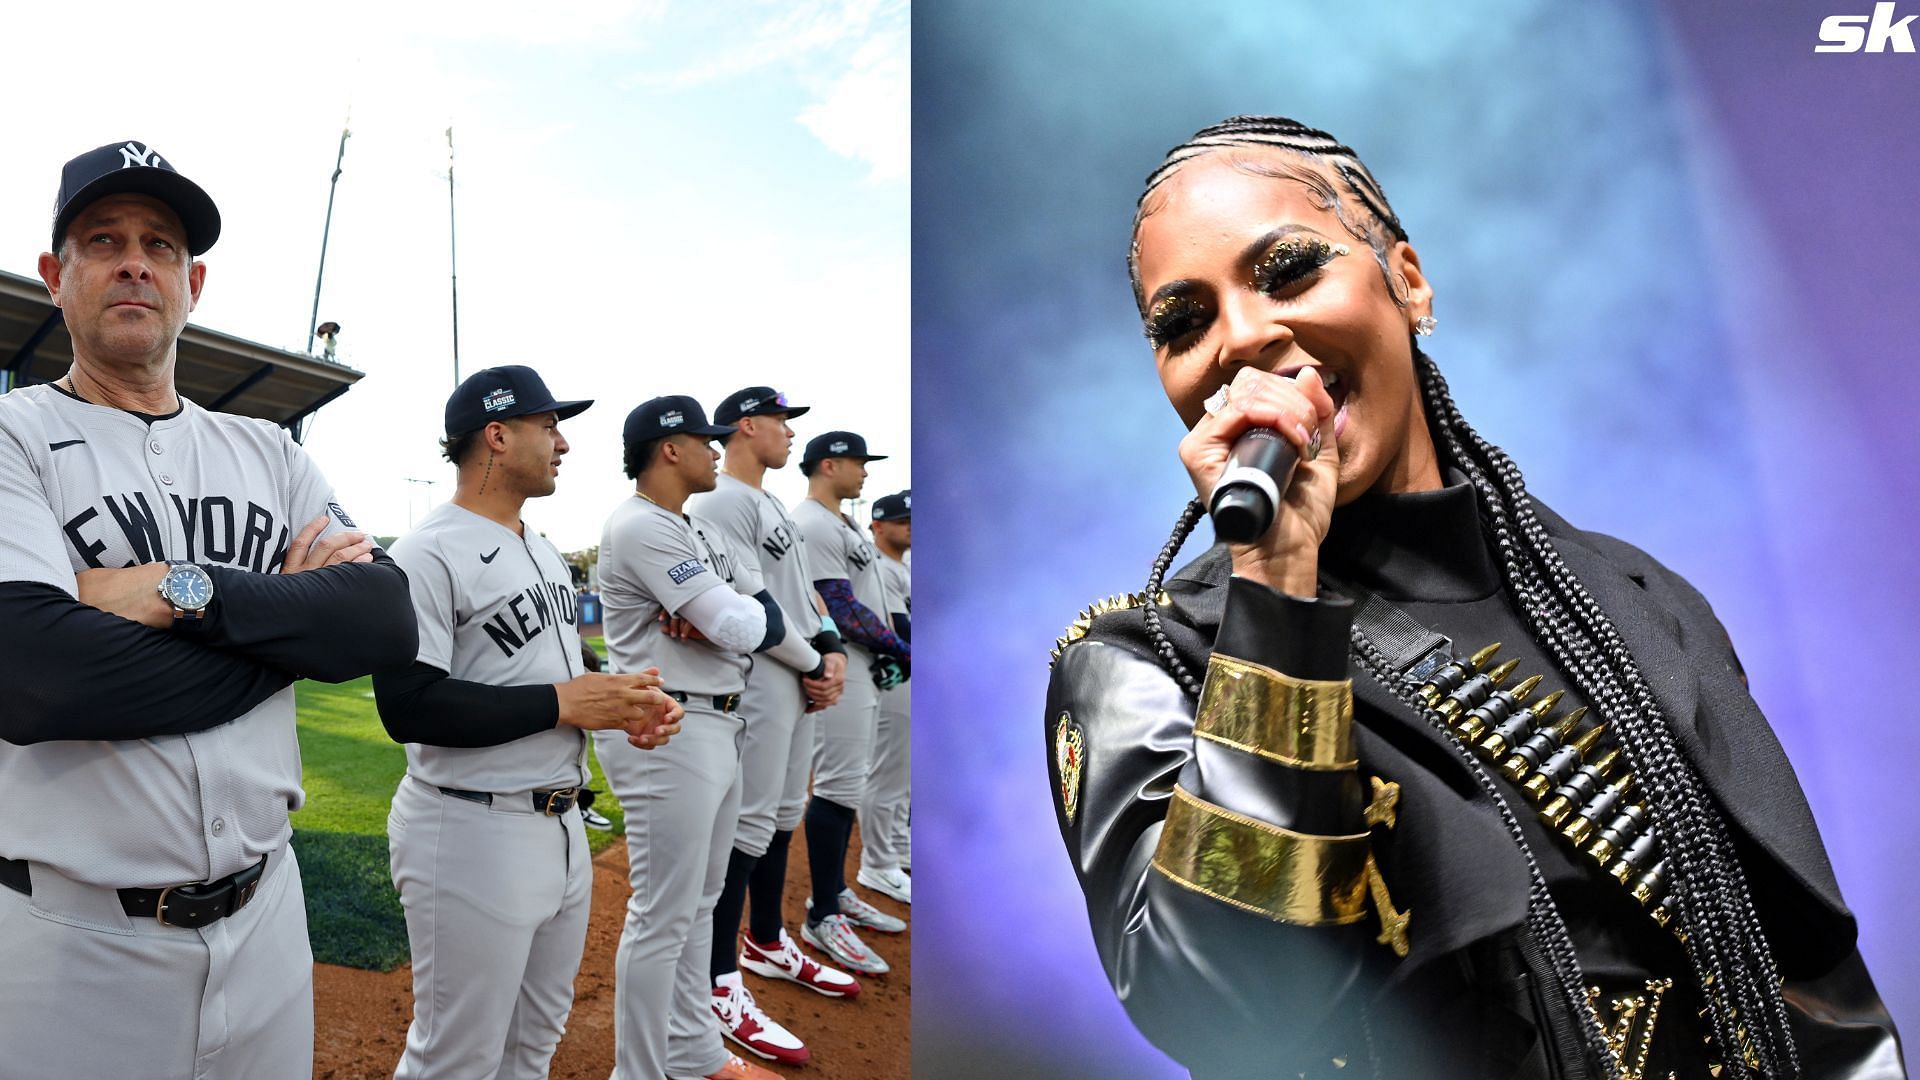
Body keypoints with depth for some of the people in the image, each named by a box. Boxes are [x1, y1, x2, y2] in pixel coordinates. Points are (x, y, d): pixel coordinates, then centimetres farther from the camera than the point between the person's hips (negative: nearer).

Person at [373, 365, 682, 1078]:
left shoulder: (546, 552, 13)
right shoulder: (429, 554, -15)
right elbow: (408, 707, -23)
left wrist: (625, 703, 0)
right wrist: (562, 702, -22)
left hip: (563, 825, 9)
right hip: (472, 837, -9)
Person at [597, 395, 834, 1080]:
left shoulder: (696, 530, 16)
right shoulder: (640, 527, -15)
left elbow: (764, 609, 14)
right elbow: (738, 626, -21)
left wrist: (815, 663, -2)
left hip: (715, 728, 10)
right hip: (666, 734, -10)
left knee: (699, 901, 18)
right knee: (664, 915, -1)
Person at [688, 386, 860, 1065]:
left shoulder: (772, 506, 20)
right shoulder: (721, 502, -12)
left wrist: (832, 651, 0)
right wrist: (812, 665, -12)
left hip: (801, 685, 10)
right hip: (758, 685, -10)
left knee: (782, 816, 19)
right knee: (747, 825, -7)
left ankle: (767, 944, 35)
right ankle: (719, 984, 1)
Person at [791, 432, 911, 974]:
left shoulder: (843, 525, 18)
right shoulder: (811, 526, -15)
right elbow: (842, 610, -21)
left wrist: (888, 654, 6)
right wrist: (900, 648, -14)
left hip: (866, 670, 11)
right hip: (840, 672, -11)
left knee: (849, 783, 15)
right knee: (839, 786, -7)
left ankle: (836, 893, 26)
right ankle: (822, 917, 0)